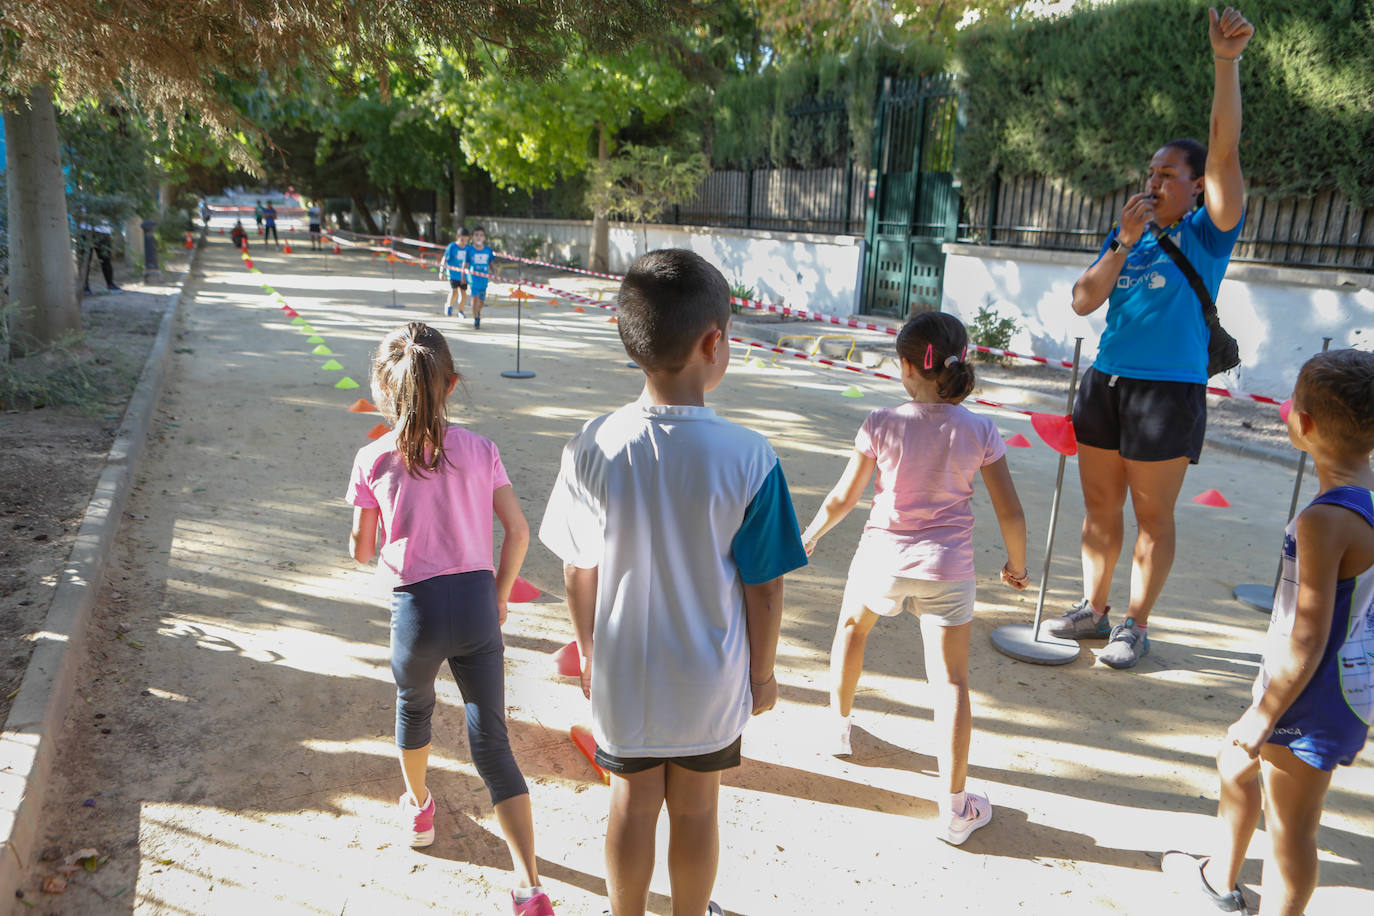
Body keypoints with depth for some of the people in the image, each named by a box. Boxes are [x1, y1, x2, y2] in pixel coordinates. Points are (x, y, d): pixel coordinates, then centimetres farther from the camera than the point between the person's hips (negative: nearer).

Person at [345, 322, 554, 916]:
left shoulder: (374, 460, -5)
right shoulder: (479, 450, 0)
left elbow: (362, 551, 1)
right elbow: (518, 532, 0)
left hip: (417, 610, -1)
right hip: (476, 605, 1)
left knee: (413, 706, 31)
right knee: (490, 741, 7)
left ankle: (418, 807, 55)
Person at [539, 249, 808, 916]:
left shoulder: (593, 447, -16)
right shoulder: (749, 458, -21)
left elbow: (577, 572, -6)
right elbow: (762, 587, -13)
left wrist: (589, 651, 11)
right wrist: (762, 671, 4)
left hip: (622, 677, 1)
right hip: (712, 681, -1)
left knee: (632, 803, 21)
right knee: (695, 809, 21)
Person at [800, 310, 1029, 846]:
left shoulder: (882, 425, -11)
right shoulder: (979, 431, -8)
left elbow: (843, 498, -5)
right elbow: (1010, 512, -4)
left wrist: (810, 535, 13)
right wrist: (1016, 564, 13)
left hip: (882, 560, 0)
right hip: (947, 569, 0)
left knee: (852, 626, 30)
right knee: (951, 680, 7)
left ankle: (839, 724, 46)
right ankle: (955, 808, 11)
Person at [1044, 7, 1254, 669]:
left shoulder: (1207, 235, -2)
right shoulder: (1125, 236, 12)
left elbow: (1225, 151, -15)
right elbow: (1083, 302, 2)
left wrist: (1226, 63, -23)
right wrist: (1124, 242, -8)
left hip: (1169, 391, -5)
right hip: (1105, 382, 5)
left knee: (1152, 516, 4)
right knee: (1099, 506, 13)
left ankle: (1135, 626, 16)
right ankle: (1093, 610, 27)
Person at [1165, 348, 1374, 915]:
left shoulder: (1324, 522, -30)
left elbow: (1307, 641, -26)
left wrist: (1263, 716, -15)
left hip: (1313, 697, -10)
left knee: (1290, 829, 9)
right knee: (1237, 768, 28)